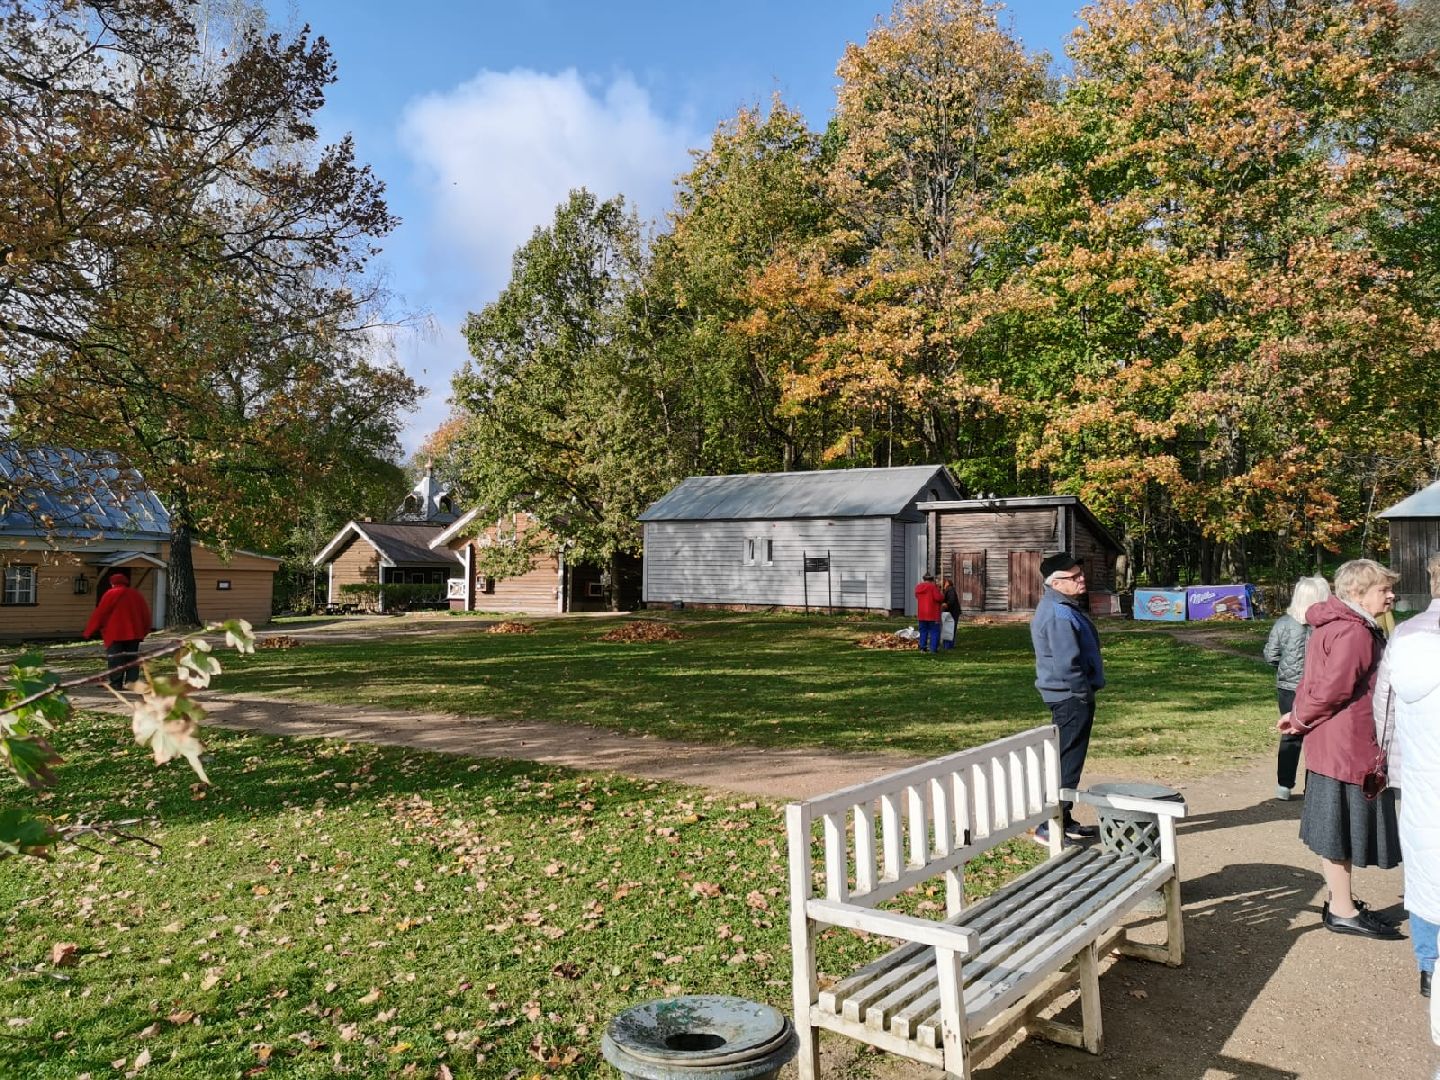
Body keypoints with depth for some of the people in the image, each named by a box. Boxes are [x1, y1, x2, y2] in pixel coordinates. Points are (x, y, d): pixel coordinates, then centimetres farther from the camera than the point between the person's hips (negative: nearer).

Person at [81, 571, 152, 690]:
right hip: (133, 633, 5)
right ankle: (131, 682, 4)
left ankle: (116, 683, -5)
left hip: (115, 633, -5)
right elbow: (145, 614, 13)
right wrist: (143, 631, 20)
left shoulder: (111, 594, -5)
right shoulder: (136, 594, 11)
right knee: (132, 658, 8)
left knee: (115, 660, -2)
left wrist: (89, 631, 1)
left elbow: (99, 613, -6)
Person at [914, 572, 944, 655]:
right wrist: (941, 593, 3)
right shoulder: (933, 587, -13)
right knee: (934, 631, 1)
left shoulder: (918, 587, 6)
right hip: (932, 613, -6)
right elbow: (939, 598, -20)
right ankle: (933, 648, -3)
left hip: (921, 613, 6)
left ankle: (922, 647, 11)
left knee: (923, 631, 13)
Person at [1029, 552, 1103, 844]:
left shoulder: (1060, 606, 13)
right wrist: (1084, 692, -15)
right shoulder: (1060, 614, -22)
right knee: (1068, 762, -6)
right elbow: (1067, 662, -26)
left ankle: (1063, 820, 27)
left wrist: (1086, 690, 21)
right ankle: (1050, 827, -1)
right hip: (1071, 696, -11)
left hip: (1068, 696, 11)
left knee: (1067, 759, 17)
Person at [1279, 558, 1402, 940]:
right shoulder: (1354, 633, -22)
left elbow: (1319, 679, 15)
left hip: (1332, 746, 10)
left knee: (1336, 830, 18)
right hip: (1348, 749, -10)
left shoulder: (1336, 625, 12)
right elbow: (1331, 688, -24)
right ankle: (1343, 912, 13)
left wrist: (1300, 716, 5)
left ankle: (1340, 901, 30)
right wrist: (1301, 719, -9)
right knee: (1342, 831, 2)